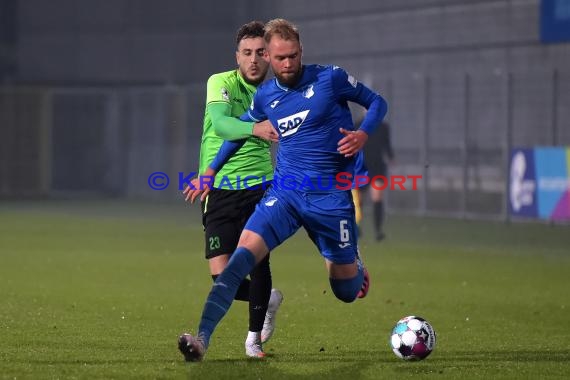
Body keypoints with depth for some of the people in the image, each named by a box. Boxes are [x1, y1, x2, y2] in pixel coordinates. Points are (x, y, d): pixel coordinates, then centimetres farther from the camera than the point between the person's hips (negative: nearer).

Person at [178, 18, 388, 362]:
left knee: (347, 292, 8)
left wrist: (363, 134, -15)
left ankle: (353, 263, 48)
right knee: (243, 254, -24)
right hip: (285, 192, 2)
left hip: (330, 196, -2)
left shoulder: (330, 79, -6)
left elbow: (377, 102, 5)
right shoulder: (265, 97, 6)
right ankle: (203, 338, -32)